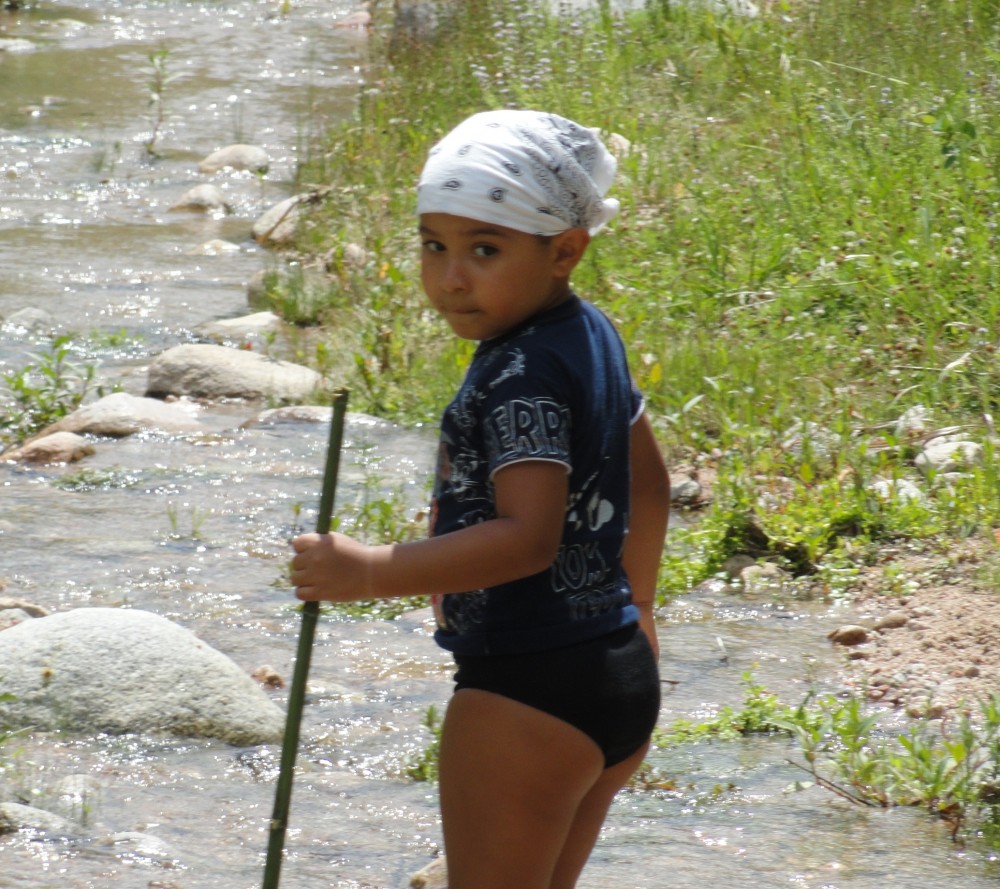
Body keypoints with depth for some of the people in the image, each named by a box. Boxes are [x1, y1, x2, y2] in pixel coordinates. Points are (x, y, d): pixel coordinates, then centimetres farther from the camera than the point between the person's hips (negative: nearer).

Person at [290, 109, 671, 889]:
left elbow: (529, 537, -31)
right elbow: (648, 481, 22)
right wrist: (633, 606, 35)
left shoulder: (522, 377, -21)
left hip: (527, 694, -10)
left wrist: (371, 573, -33)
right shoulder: (592, 337, 9)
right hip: (619, 675, 10)